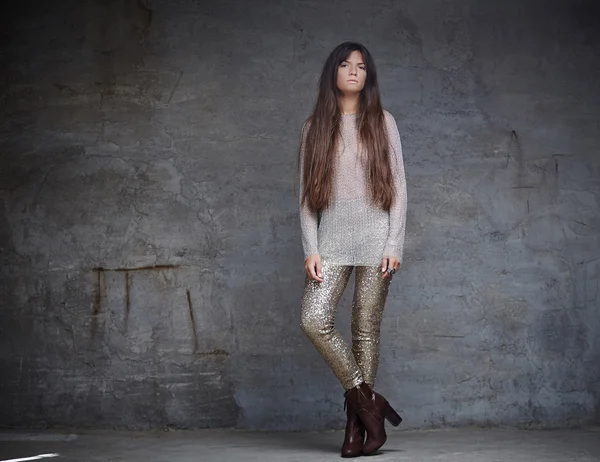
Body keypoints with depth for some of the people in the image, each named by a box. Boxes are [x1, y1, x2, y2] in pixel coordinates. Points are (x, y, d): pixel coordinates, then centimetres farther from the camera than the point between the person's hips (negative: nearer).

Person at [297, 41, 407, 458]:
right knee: (314, 320, -15)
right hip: (332, 238, 1)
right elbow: (307, 193, 8)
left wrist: (394, 244, -5)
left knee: (366, 329, 0)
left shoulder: (382, 122, 8)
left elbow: (398, 187, 5)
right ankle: (368, 400, -1)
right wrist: (310, 249, -2)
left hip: (374, 236, -1)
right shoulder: (315, 126, 11)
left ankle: (357, 423, 9)